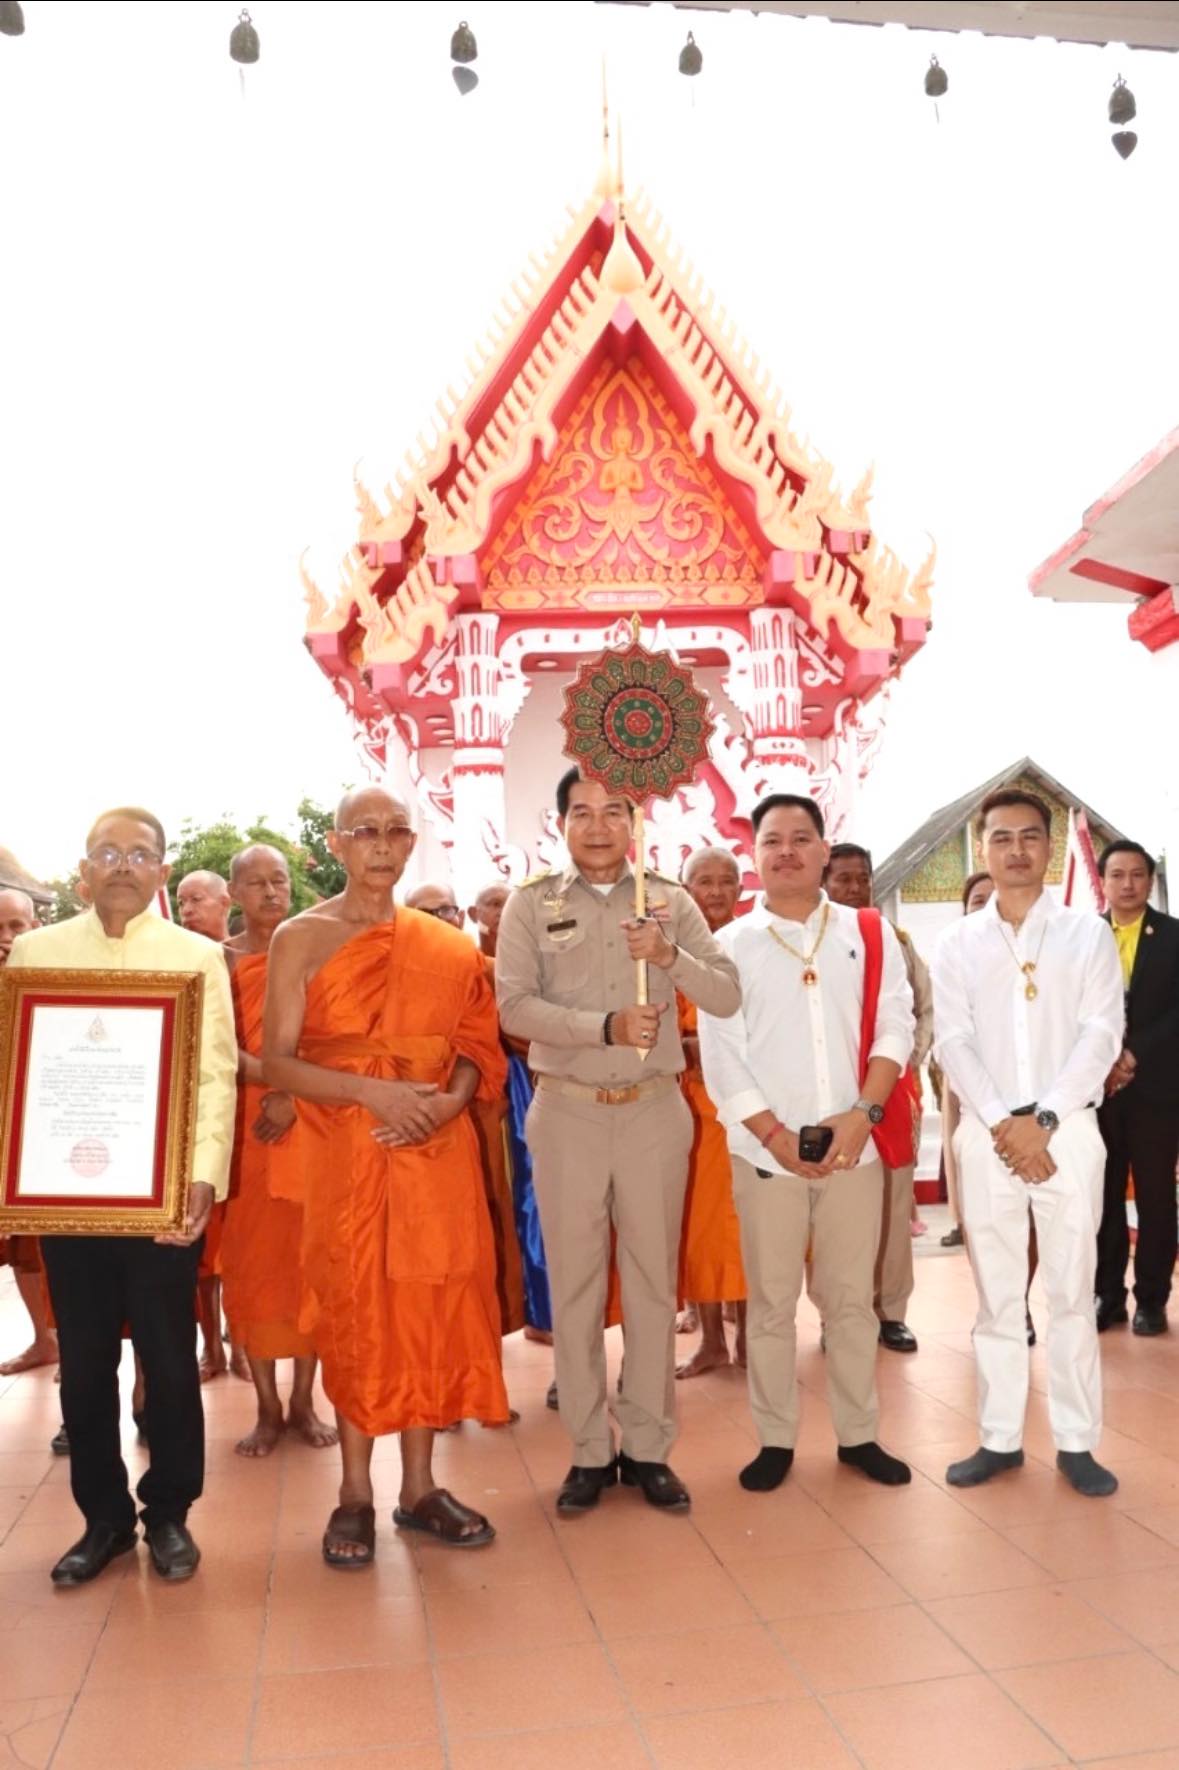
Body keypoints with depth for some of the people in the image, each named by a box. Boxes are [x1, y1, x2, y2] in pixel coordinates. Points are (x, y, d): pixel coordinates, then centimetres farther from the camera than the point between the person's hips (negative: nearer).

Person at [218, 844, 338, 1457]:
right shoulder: (218, 960, 4)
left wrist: (295, 1096, -15)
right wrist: (270, 1079, -19)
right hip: (244, 1128, 0)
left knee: (309, 1260, 3)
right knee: (251, 1261, 4)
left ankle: (303, 1401, 16)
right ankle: (267, 1407, 15)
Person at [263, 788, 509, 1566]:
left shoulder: (447, 944, 8)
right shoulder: (301, 939, -2)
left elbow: (476, 1046, 9)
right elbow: (278, 1062, -8)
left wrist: (450, 1100, -12)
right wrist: (374, 1092, -20)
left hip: (437, 1150, 3)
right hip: (346, 1152, -2)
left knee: (433, 1305, 6)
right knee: (353, 1309, 5)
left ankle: (420, 1485, 22)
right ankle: (356, 1493, 21)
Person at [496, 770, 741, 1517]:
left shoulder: (671, 900, 3)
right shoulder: (531, 903, 0)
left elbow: (728, 996, -3)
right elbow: (516, 1007, -11)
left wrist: (669, 956, -20)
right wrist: (607, 1025, -21)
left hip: (656, 1110, 1)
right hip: (567, 1112, -1)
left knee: (654, 1282, 9)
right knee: (576, 1283, 9)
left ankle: (649, 1446, 25)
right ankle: (590, 1450, 24)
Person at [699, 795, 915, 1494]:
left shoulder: (870, 934, 6)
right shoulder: (731, 945, 2)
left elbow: (895, 1026, 1)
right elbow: (720, 1056, -3)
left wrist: (863, 1112, -12)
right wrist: (775, 1134, -10)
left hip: (855, 1146, 1)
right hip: (765, 1151, -1)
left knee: (852, 1298, 12)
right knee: (771, 1301, 8)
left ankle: (858, 1434, 27)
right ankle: (776, 1439, 23)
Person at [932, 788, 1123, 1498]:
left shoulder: (1089, 934, 4)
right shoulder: (959, 942, 7)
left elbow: (1102, 1034, -5)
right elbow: (954, 1043, 0)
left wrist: (1043, 1120, -13)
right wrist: (1001, 1123, -12)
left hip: (1068, 1131, -1)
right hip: (987, 1136, 1)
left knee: (1073, 1291, 5)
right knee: (996, 1294, 8)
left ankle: (1077, 1442, 17)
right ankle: (1000, 1438, 18)